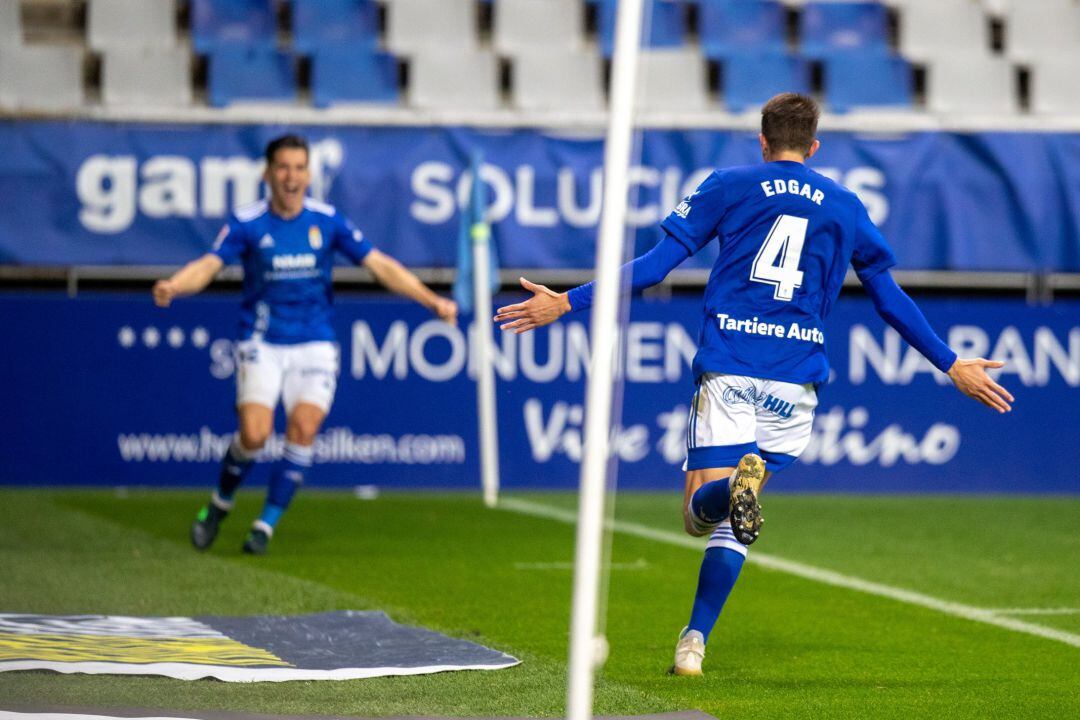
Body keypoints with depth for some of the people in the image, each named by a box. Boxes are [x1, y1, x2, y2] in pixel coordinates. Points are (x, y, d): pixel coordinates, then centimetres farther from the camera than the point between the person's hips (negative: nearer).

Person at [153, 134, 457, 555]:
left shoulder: (327, 221, 0)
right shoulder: (247, 224, -4)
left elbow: (380, 265, 1)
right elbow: (209, 265, -16)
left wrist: (432, 301, -8)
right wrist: (173, 286, -38)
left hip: (314, 344, 2)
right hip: (262, 344, -2)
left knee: (303, 428, -15)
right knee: (255, 434, -15)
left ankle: (267, 524, -1)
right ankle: (220, 504, 14)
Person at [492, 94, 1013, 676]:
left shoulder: (728, 186, 8)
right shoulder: (846, 207, 15)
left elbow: (657, 263, 2)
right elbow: (890, 298, 16)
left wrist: (568, 303, 6)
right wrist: (952, 366, 25)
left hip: (727, 366, -2)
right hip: (795, 378, 2)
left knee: (701, 512, -5)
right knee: (730, 525, 13)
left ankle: (736, 485, -39)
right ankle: (693, 642, 3)